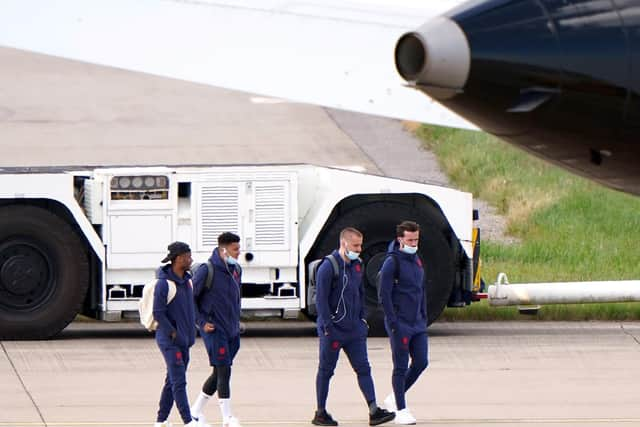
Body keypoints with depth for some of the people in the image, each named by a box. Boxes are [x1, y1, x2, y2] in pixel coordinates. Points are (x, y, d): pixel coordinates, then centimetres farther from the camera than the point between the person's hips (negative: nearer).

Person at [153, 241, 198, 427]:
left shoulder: (186, 281, 9)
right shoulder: (163, 284, -15)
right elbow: (158, 314, -16)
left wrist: (191, 333, 12)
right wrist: (174, 334, -16)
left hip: (183, 340, 8)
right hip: (169, 341, -8)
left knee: (172, 382, 11)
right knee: (179, 382, -10)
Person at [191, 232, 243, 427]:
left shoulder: (236, 270, 10)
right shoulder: (206, 271, -12)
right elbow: (190, 298, -7)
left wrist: (236, 321, 16)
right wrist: (201, 322, -11)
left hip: (232, 331, 7)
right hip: (214, 330, -7)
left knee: (219, 374, 11)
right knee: (223, 371, -12)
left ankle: (196, 411, 25)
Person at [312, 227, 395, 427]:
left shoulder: (357, 265, 11)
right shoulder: (328, 267, -13)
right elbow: (321, 299, -15)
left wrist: (362, 318, 14)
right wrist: (328, 326, -18)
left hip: (354, 328, 7)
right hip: (333, 330, -7)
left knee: (363, 368, -1)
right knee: (326, 370, 5)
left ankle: (374, 411, -5)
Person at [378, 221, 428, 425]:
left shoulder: (417, 261, 13)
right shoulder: (392, 263, -11)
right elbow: (384, 295, -13)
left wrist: (424, 318, 15)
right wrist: (393, 323, -17)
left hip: (417, 324, 7)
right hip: (400, 324, -7)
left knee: (421, 362, 5)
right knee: (401, 368, -2)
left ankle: (394, 398, 22)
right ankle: (400, 410, 5)